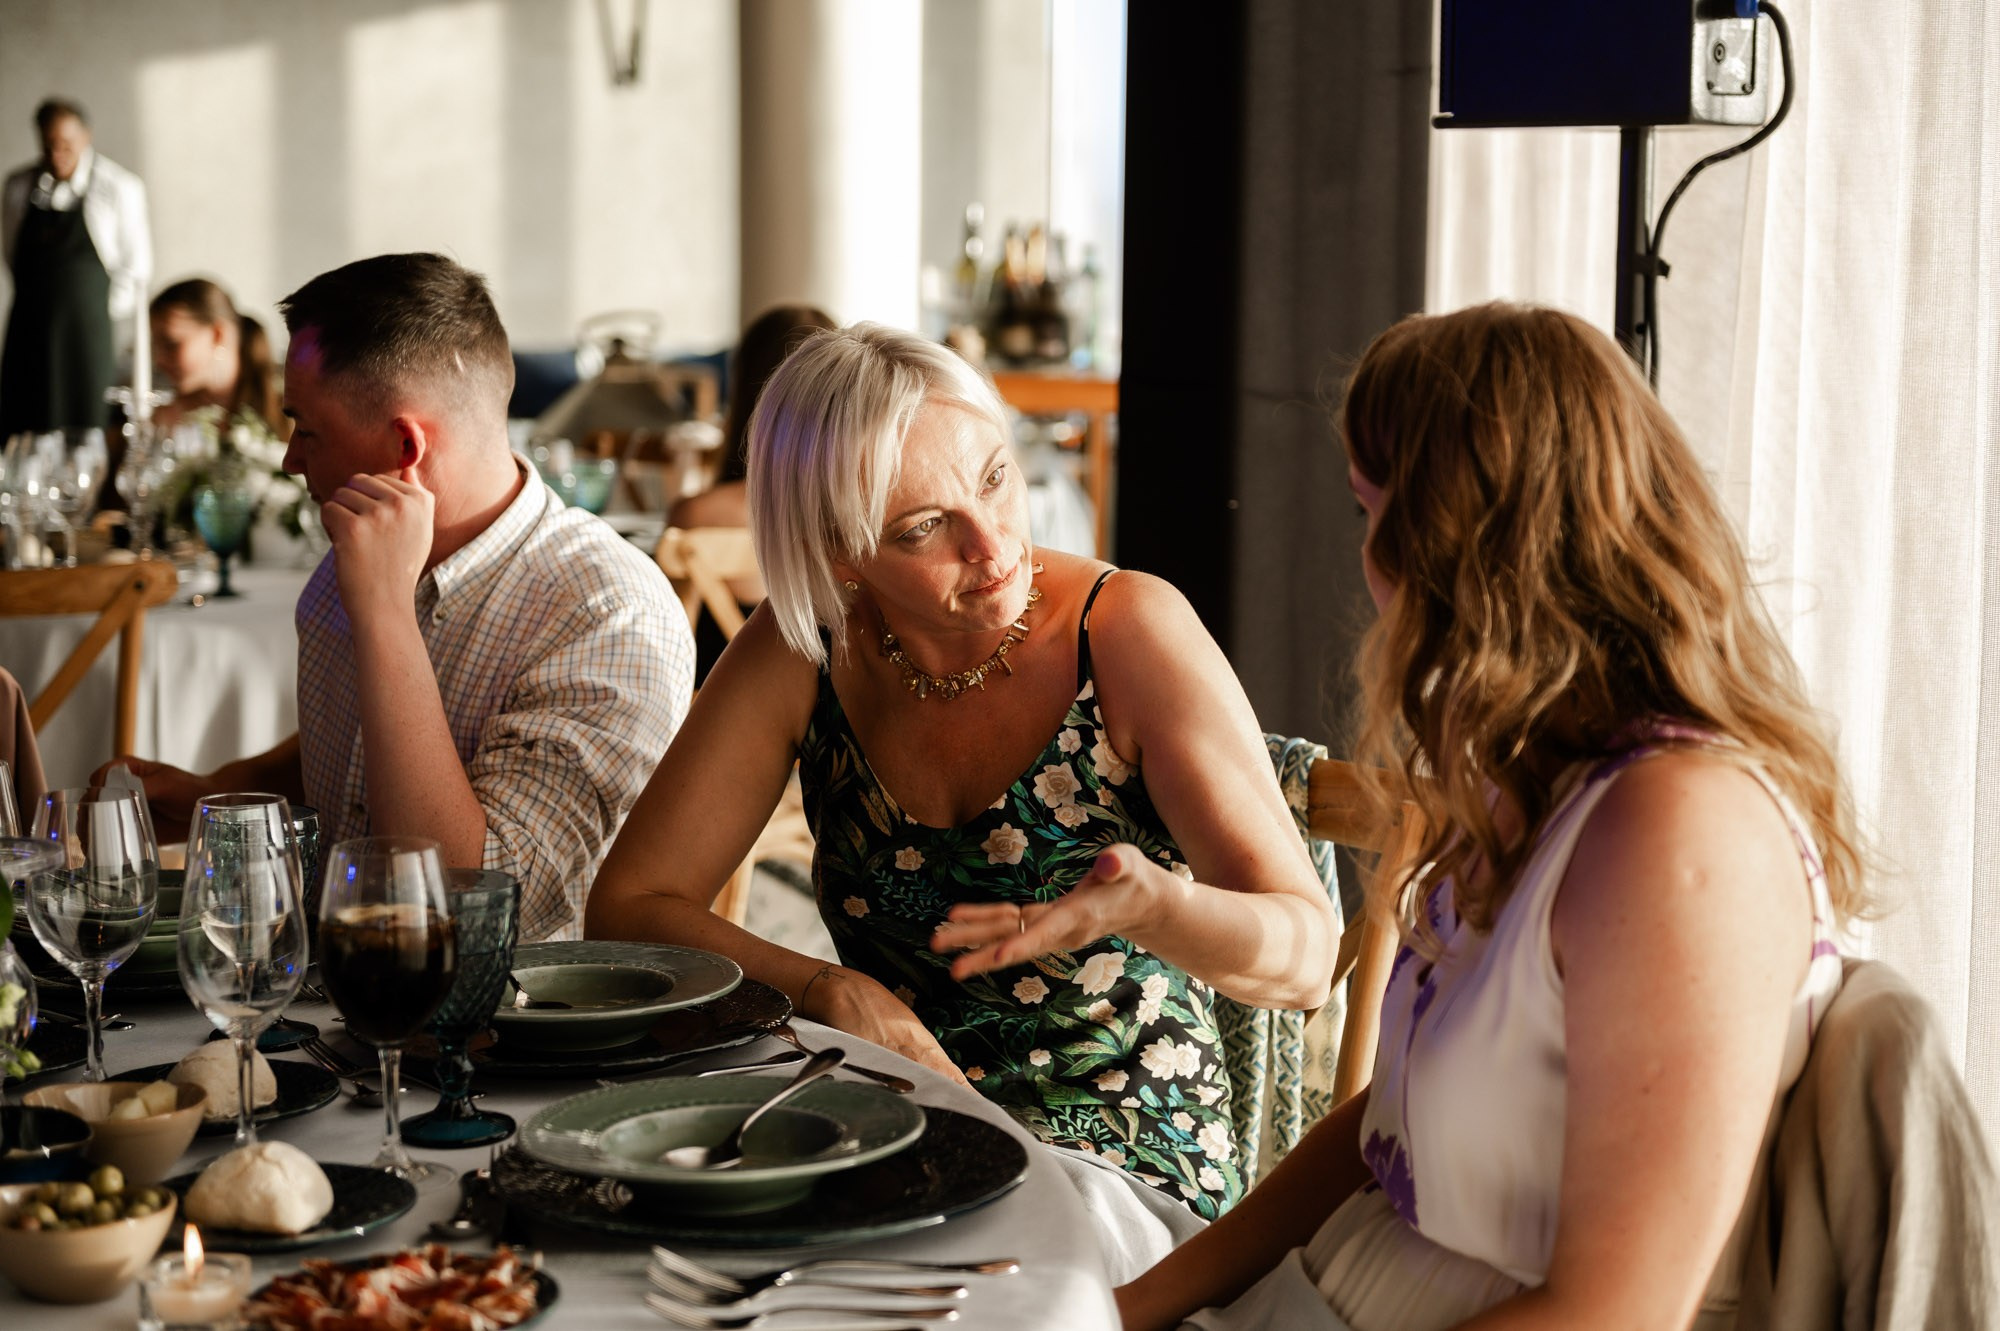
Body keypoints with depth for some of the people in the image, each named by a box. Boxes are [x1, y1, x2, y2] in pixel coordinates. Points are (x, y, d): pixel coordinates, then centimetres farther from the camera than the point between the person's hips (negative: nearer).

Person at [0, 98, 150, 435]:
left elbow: (136, 265, 3)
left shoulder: (120, 188, -4)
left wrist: (109, 313, 1)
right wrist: (38, 304, 12)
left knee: (84, 430, -7)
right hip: (29, 331, 3)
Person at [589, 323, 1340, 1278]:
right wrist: (824, 991, -16)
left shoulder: (1127, 630, -11)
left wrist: (1148, 906, -37)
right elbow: (627, 908, 0)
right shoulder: (803, 650, -2)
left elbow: (1308, 958, -15)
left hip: (1117, 1173, -4)